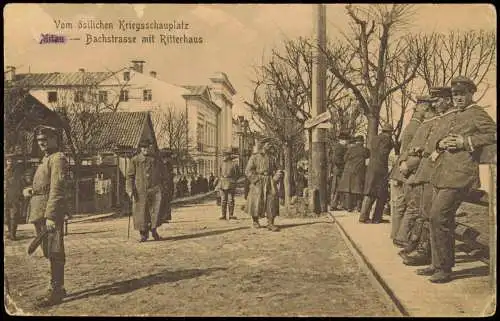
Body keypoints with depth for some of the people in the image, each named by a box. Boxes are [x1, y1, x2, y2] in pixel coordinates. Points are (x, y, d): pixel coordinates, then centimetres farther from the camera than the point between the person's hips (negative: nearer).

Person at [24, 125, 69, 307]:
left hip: (51, 212, -10)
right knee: (50, 253, 14)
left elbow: (57, 189, -18)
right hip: (39, 213, 10)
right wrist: (27, 190, 8)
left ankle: (56, 292, 1)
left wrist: (50, 216, -24)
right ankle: (57, 289, 24)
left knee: (55, 253, -5)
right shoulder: (45, 160, 21)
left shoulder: (58, 158, -9)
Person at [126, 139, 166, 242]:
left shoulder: (156, 159, 8)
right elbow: (130, 176, 4)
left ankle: (154, 230, 9)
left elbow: (162, 175, 17)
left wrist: (162, 188, 13)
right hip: (140, 191, -1)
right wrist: (130, 190, -4)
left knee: (155, 210, -9)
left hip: (154, 189, 1)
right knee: (141, 213, 3)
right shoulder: (135, 160, 3)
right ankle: (144, 234, 15)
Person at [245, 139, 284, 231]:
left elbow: (275, 169, 18)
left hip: (270, 183, 4)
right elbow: (248, 171, -4)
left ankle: (270, 224, -6)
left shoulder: (271, 158, 16)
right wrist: (256, 180, -12)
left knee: (272, 202, -7)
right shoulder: (254, 157, 3)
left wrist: (276, 178, -2)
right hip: (258, 183, -4)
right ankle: (255, 221, 23)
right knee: (256, 202, 1)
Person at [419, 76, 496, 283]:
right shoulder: (455, 117, 23)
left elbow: (493, 134, -13)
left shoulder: (477, 113, -2)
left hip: (459, 174, -9)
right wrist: (440, 144, 6)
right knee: (437, 217, 10)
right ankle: (438, 264, 21)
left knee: (438, 217, -15)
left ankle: (444, 269, -5)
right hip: (443, 174, 9)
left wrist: (465, 142, -15)